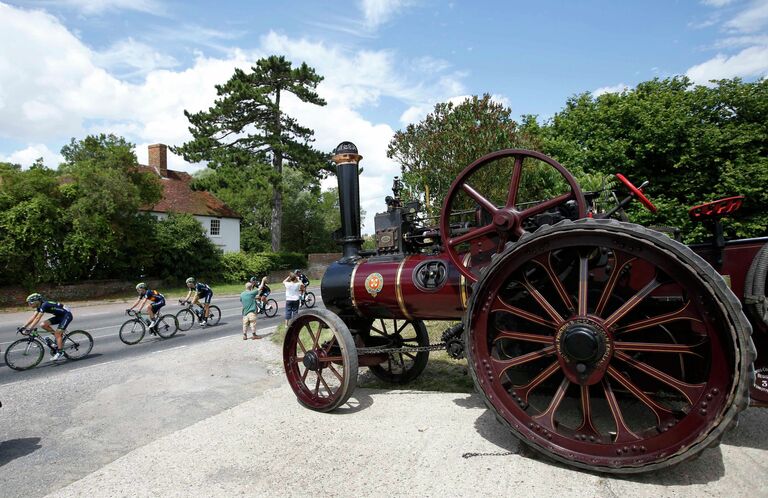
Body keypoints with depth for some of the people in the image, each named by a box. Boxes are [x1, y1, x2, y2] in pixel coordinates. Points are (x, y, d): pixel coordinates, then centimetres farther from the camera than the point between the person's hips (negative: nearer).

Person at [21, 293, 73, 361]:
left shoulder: (44, 305, -23)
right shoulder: (40, 306, 3)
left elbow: (37, 319, -26)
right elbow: (33, 318, 6)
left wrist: (29, 329, -28)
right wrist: (23, 327, 1)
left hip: (67, 315, -9)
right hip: (60, 316, 9)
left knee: (57, 333, -13)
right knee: (44, 325, -4)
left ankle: (59, 352, -5)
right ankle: (60, 337, 8)